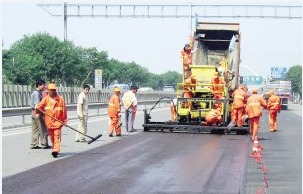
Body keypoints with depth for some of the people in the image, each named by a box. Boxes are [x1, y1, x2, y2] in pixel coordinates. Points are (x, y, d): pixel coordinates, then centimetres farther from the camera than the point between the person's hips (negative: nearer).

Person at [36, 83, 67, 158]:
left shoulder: (60, 98, 3)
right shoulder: (45, 99, 8)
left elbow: (64, 109, 4)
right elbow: (40, 106, -1)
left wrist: (65, 119, 3)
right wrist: (37, 109, -24)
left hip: (58, 120, -3)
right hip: (49, 121, 3)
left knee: (57, 136, -13)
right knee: (51, 136, 11)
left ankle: (56, 150, -21)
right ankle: (54, 149, 24)